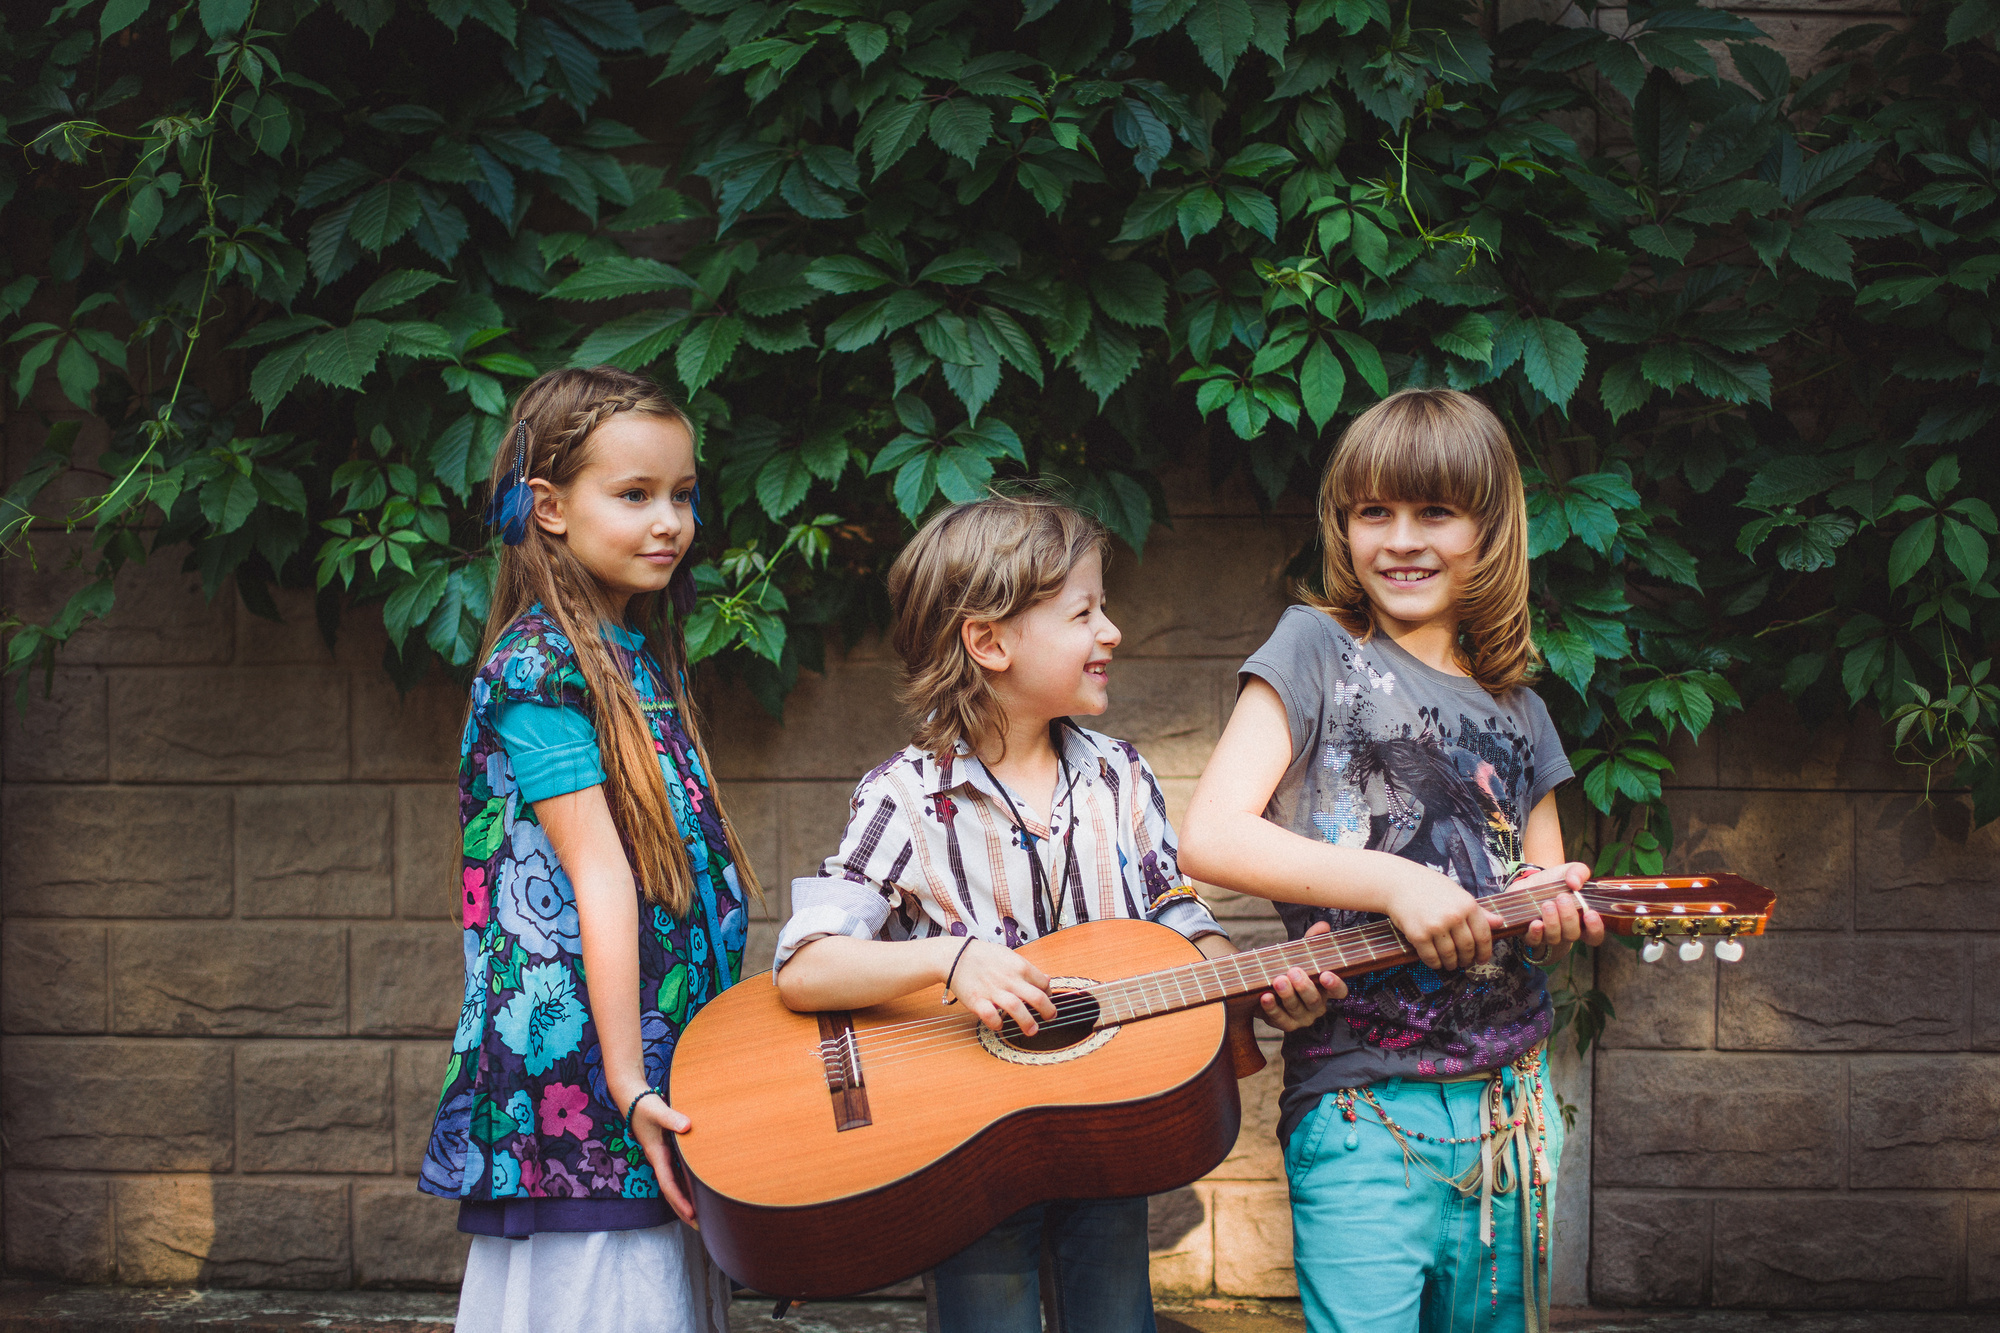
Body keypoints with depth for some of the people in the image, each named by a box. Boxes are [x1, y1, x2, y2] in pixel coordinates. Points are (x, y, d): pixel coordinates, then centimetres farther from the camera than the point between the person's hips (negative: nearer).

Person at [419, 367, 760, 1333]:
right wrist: (629, 1086, -21)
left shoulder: (644, 660, 16)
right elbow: (599, 874, -17)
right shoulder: (535, 667, -10)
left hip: (674, 1066, 8)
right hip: (575, 1065, -8)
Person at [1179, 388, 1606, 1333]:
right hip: (1361, 1106, -5)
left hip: (1509, 1103, 5)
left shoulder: (1517, 714, 14)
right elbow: (1209, 837, -11)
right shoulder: (1319, 646, 0)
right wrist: (1393, 884, -19)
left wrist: (1559, 918, -3)